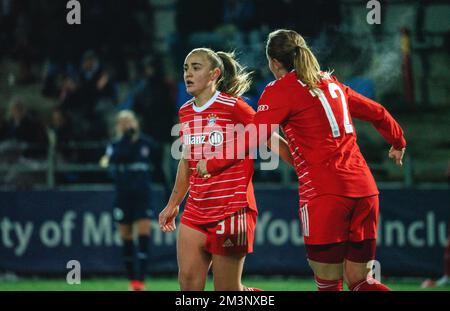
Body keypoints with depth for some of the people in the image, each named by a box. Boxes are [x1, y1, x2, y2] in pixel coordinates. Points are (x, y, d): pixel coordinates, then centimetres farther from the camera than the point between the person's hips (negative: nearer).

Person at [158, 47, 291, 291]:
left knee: (227, 289, -5)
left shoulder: (233, 106, -9)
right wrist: (172, 205, 28)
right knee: (188, 281, -5)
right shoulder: (185, 112, 11)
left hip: (232, 211, -6)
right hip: (195, 213, 6)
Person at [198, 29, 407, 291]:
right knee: (359, 279, 8)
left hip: (325, 193, -7)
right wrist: (399, 144, 49)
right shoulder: (331, 83, 20)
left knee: (328, 282, -2)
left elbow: (250, 139, -5)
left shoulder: (281, 89, -1)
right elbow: (377, 113, 31)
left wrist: (211, 165, 8)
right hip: (365, 189, 7)